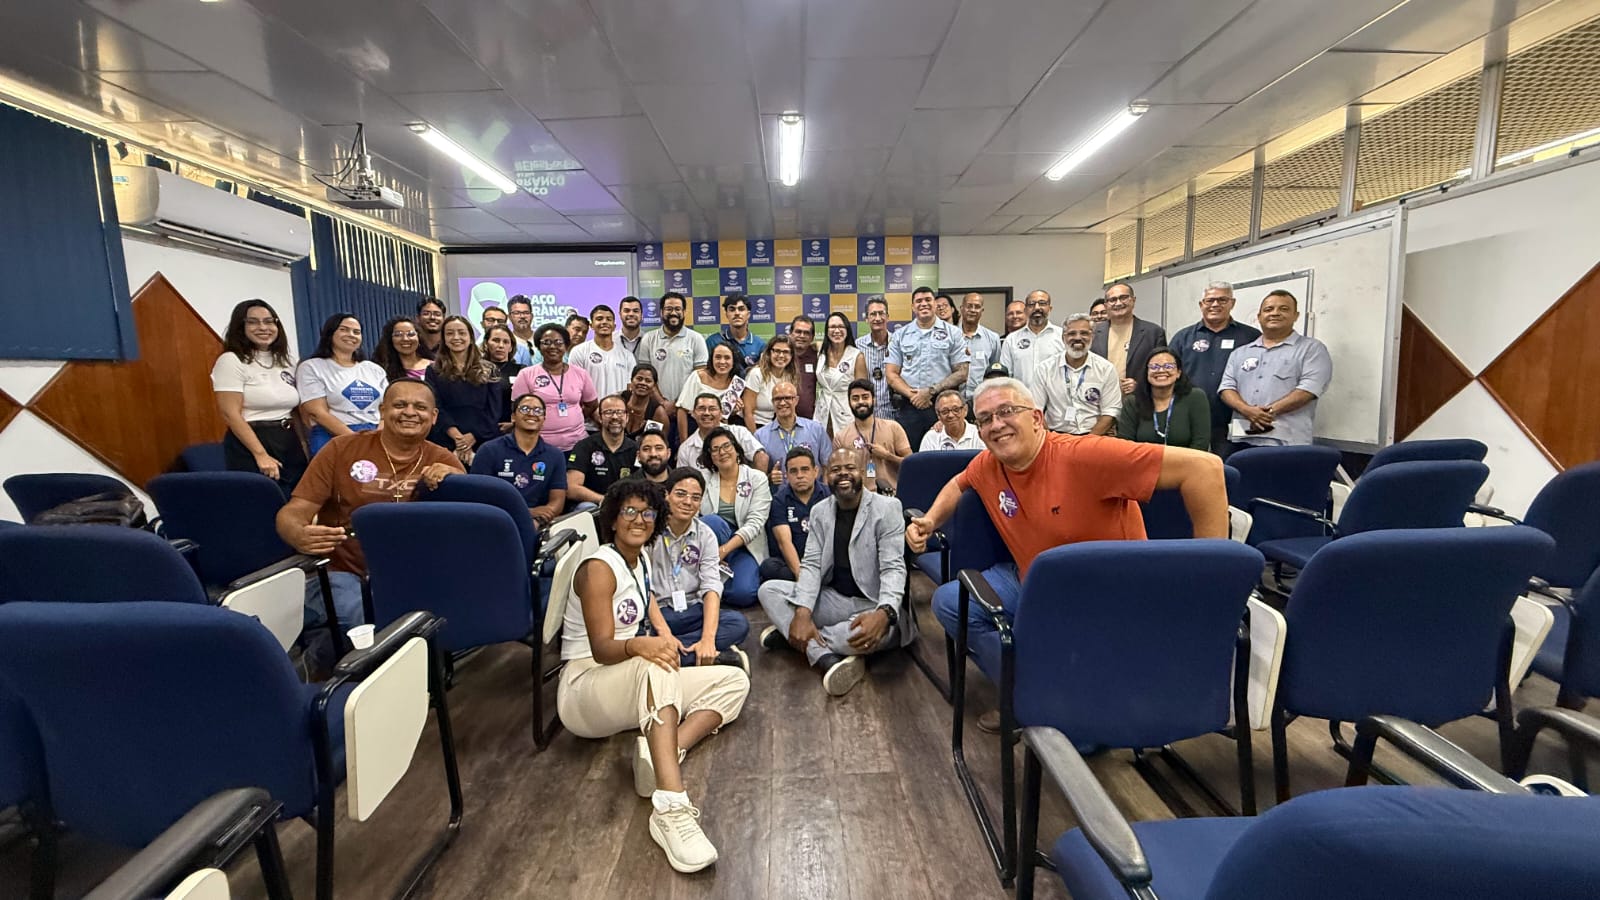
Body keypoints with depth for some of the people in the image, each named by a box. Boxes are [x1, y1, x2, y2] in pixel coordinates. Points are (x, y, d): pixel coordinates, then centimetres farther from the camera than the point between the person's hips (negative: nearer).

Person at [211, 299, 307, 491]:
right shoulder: (231, 361, -6)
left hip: (290, 444, 6)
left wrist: (305, 447, 9)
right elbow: (230, 415, -13)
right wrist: (261, 454, -20)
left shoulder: (287, 361, 12)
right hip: (250, 446, -6)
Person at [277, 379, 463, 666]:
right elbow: (292, 513, -1)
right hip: (341, 573, -2)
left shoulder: (442, 460, 6)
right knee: (364, 619, -33)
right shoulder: (342, 449, 3)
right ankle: (312, 661, 3)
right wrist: (300, 537, -25)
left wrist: (455, 479, -22)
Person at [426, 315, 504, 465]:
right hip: (447, 444, 0)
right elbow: (435, 408, -1)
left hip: (484, 443, 1)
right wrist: (457, 437, -17)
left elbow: (494, 409, 3)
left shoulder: (487, 370, 12)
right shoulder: (434, 371, 11)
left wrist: (472, 437, -10)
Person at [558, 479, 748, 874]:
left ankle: (660, 751, -24)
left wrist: (663, 636, 8)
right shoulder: (599, 568, -15)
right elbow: (601, 649, -23)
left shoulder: (639, 560, 7)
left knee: (735, 681, -4)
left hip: (632, 690, 8)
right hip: (583, 689, -8)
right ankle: (671, 808, -49)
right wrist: (638, 645, -44)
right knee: (656, 667, -41)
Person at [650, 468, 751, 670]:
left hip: (692, 612, 3)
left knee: (739, 623, -24)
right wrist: (665, 634, -26)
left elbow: (711, 587, -9)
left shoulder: (706, 535, 3)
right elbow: (644, 588, -14)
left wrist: (707, 639, -24)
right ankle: (716, 657, -27)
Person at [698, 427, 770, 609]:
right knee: (712, 521, -32)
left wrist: (724, 549, -23)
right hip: (712, 546, 1)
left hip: (745, 547, -1)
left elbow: (755, 523, -9)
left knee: (742, 593, -29)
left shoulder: (757, 478, 1)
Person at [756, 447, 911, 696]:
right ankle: (826, 657, -29)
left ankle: (788, 632, -16)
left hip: (875, 607, -4)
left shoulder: (887, 508, -9)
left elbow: (893, 569, -17)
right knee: (769, 590, -13)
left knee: (876, 631, -39)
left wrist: (884, 614, -38)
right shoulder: (820, 511, 5)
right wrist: (802, 613, -23)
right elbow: (811, 565, -4)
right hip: (833, 599, 4)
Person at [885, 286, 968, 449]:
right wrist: (912, 395, -9)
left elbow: (961, 373, 2)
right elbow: (891, 374, 6)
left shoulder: (953, 333, 8)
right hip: (908, 407, 1)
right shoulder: (900, 336, 12)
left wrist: (932, 391, -9)